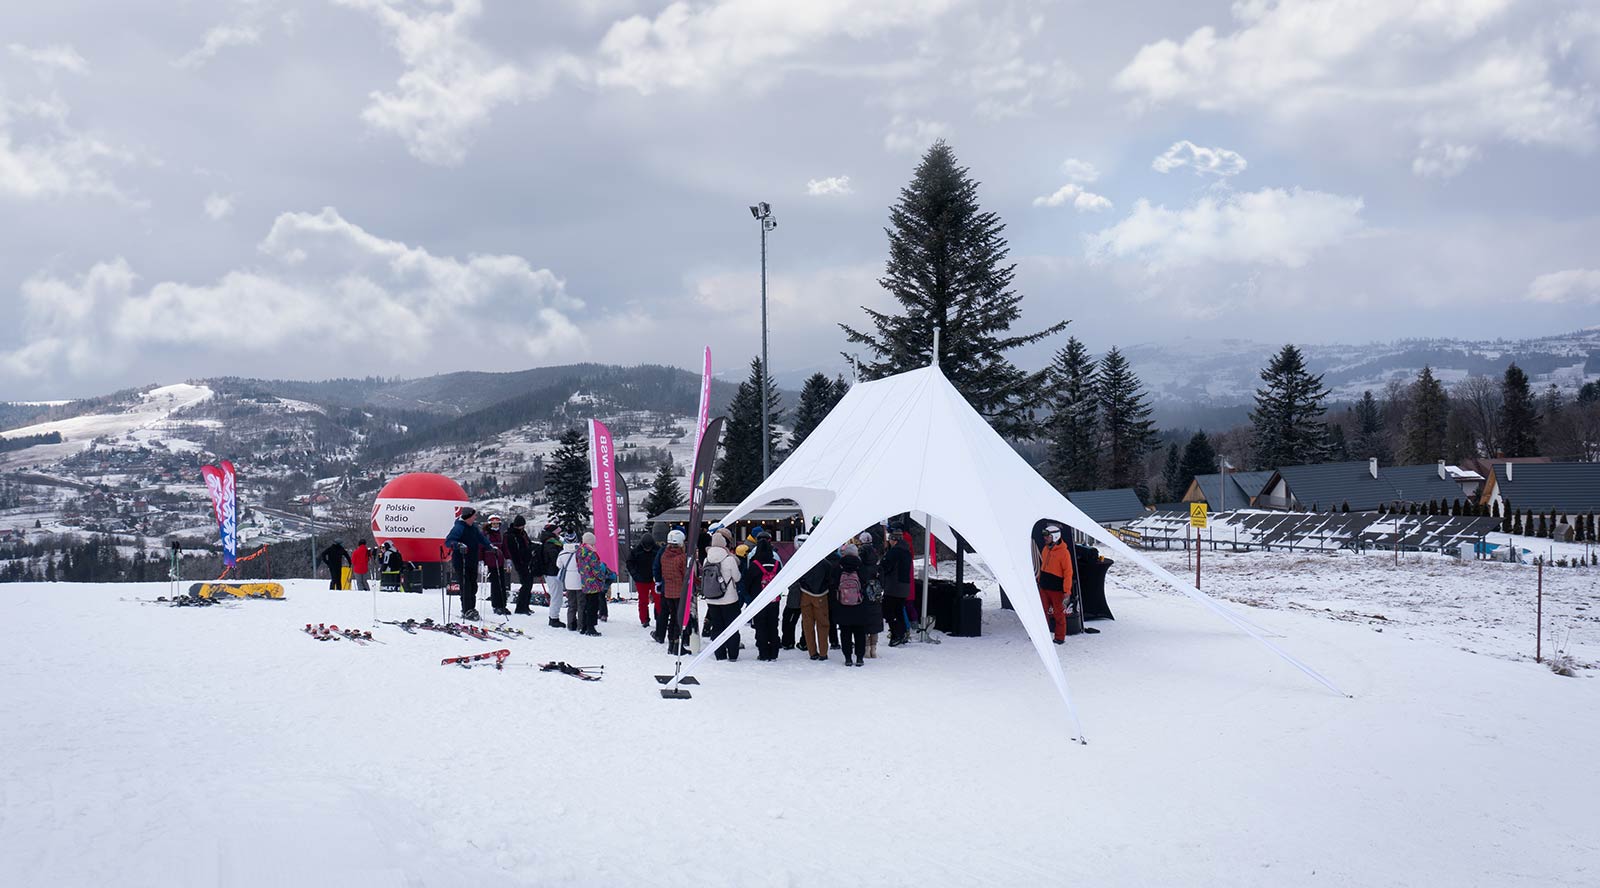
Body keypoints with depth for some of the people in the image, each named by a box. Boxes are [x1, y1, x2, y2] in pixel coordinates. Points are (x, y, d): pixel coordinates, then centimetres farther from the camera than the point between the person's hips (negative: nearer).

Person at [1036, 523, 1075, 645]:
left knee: (1058, 614, 3)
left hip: (1056, 589, -7)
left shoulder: (1063, 552, -15)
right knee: (1044, 612, 12)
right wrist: (1040, 580, 17)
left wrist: (1066, 590, -17)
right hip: (1044, 587, 7)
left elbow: (1068, 572, -15)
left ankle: (1060, 638, 12)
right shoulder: (1045, 549, 7)